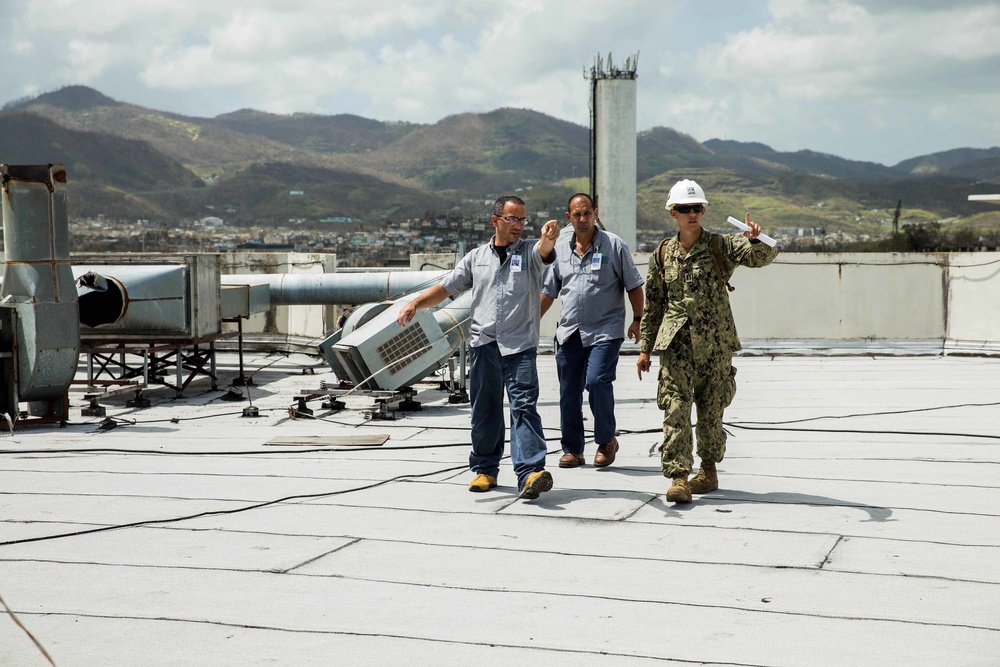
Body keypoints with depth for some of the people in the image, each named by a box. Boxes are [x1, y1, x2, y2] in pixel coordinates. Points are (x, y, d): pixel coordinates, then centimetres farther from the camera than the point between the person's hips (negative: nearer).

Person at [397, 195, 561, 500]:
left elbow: (545, 251, -18)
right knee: (485, 409, 10)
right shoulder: (476, 258, 15)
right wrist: (415, 304, 0)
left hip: (520, 346, -3)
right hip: (483, 345, 3)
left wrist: (549, 237, -42)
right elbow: (446, 287, 16)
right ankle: (485, 469, 23)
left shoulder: (529, 252, 6)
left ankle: (530, 472, -22)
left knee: (524, 406, -13)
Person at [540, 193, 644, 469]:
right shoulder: (560, 249, 12)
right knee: (569, 391, 5)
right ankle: (572, 450, 17)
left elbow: (634, 286, 4)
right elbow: (547, 292, 18)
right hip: (569, 332, 4)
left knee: (597, 380, -19)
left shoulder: (614, 245, 1)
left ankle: (607, 440, 0)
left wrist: (637, 319, -3)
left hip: (605, 331, -4)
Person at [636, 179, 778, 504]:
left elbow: (762, 257, -14)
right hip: (675, 342, 1)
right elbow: (653, 303, 14)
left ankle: (709, 468, 27)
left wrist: (756, 240, -37)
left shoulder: (721, 245, 0)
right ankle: (678, 476, -12)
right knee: (675, 407, -11)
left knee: (711, 409, 8)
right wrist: (645, 347, 13)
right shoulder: (663, 253, 8)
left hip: (715, 342, -1)